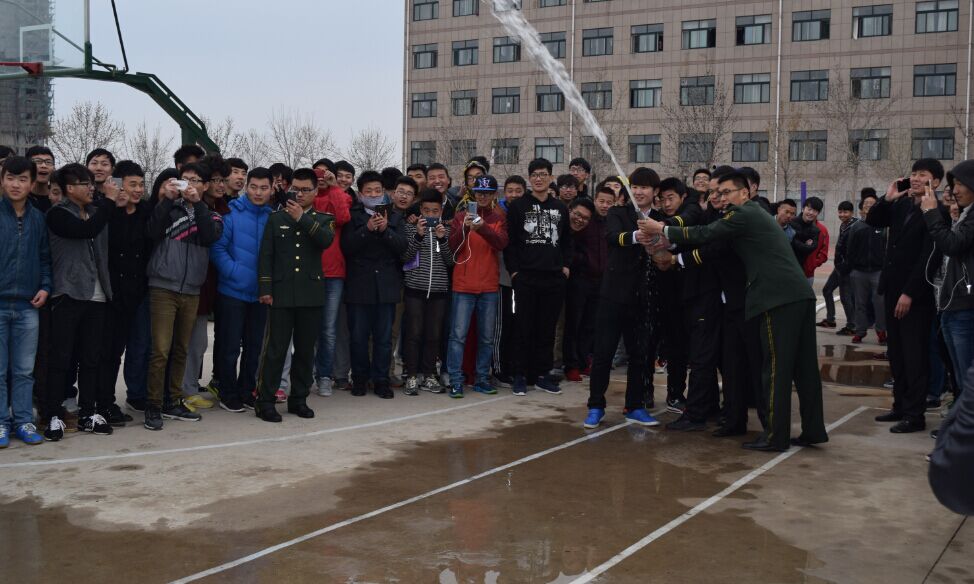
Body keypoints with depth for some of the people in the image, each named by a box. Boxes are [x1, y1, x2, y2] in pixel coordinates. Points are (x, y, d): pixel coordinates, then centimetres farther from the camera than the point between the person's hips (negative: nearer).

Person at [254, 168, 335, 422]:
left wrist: (302, 218, -15)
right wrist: (265, 289, -3)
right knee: (275, 348, -4)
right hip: (281, 293, -1)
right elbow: (265, 255, 4)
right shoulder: (277, 218, 9)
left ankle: (299, 399, 17)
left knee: (305, 349, 7)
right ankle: (265, 401, 1)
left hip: (311, 294, 1)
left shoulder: (323, 219, 11)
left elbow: (326, 240, -13)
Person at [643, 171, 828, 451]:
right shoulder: (756, 213, 25)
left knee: (777, 368, -6)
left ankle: (775, 436, -3)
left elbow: (704, 234, -9)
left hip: (780, 298, -10)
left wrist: (662, 229, 0)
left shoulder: (744, 214, -5)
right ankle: (813, 430, 17)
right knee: (804, 366, 11)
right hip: (801, 294, 10)